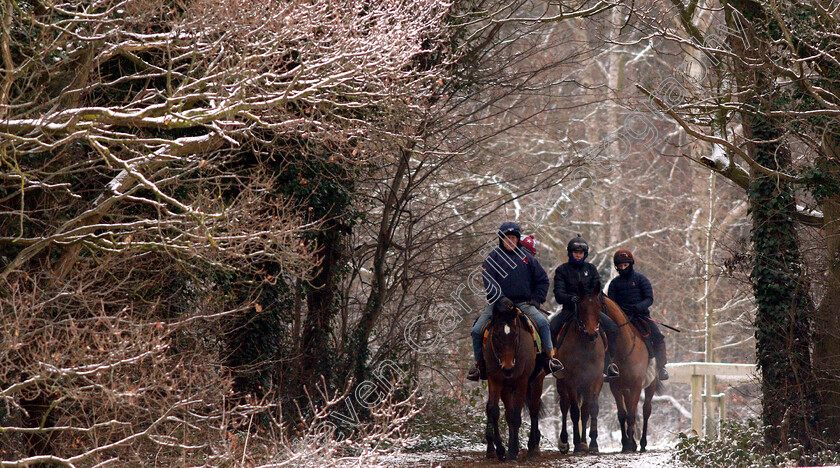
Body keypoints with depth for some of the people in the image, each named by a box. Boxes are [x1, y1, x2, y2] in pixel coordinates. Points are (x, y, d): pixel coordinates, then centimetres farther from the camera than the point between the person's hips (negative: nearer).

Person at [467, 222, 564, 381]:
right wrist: (501, 300, -19)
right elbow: (489, 283, -7)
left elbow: (543, 280, 15)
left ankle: (548, 358, -14)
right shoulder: (493, 258, 3)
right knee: (477, 330, -14)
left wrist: (536, 300, 3)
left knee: (542, 322, -25)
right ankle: (480, 365, 3)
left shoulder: (526, 257, 9)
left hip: (524, 303, 0)